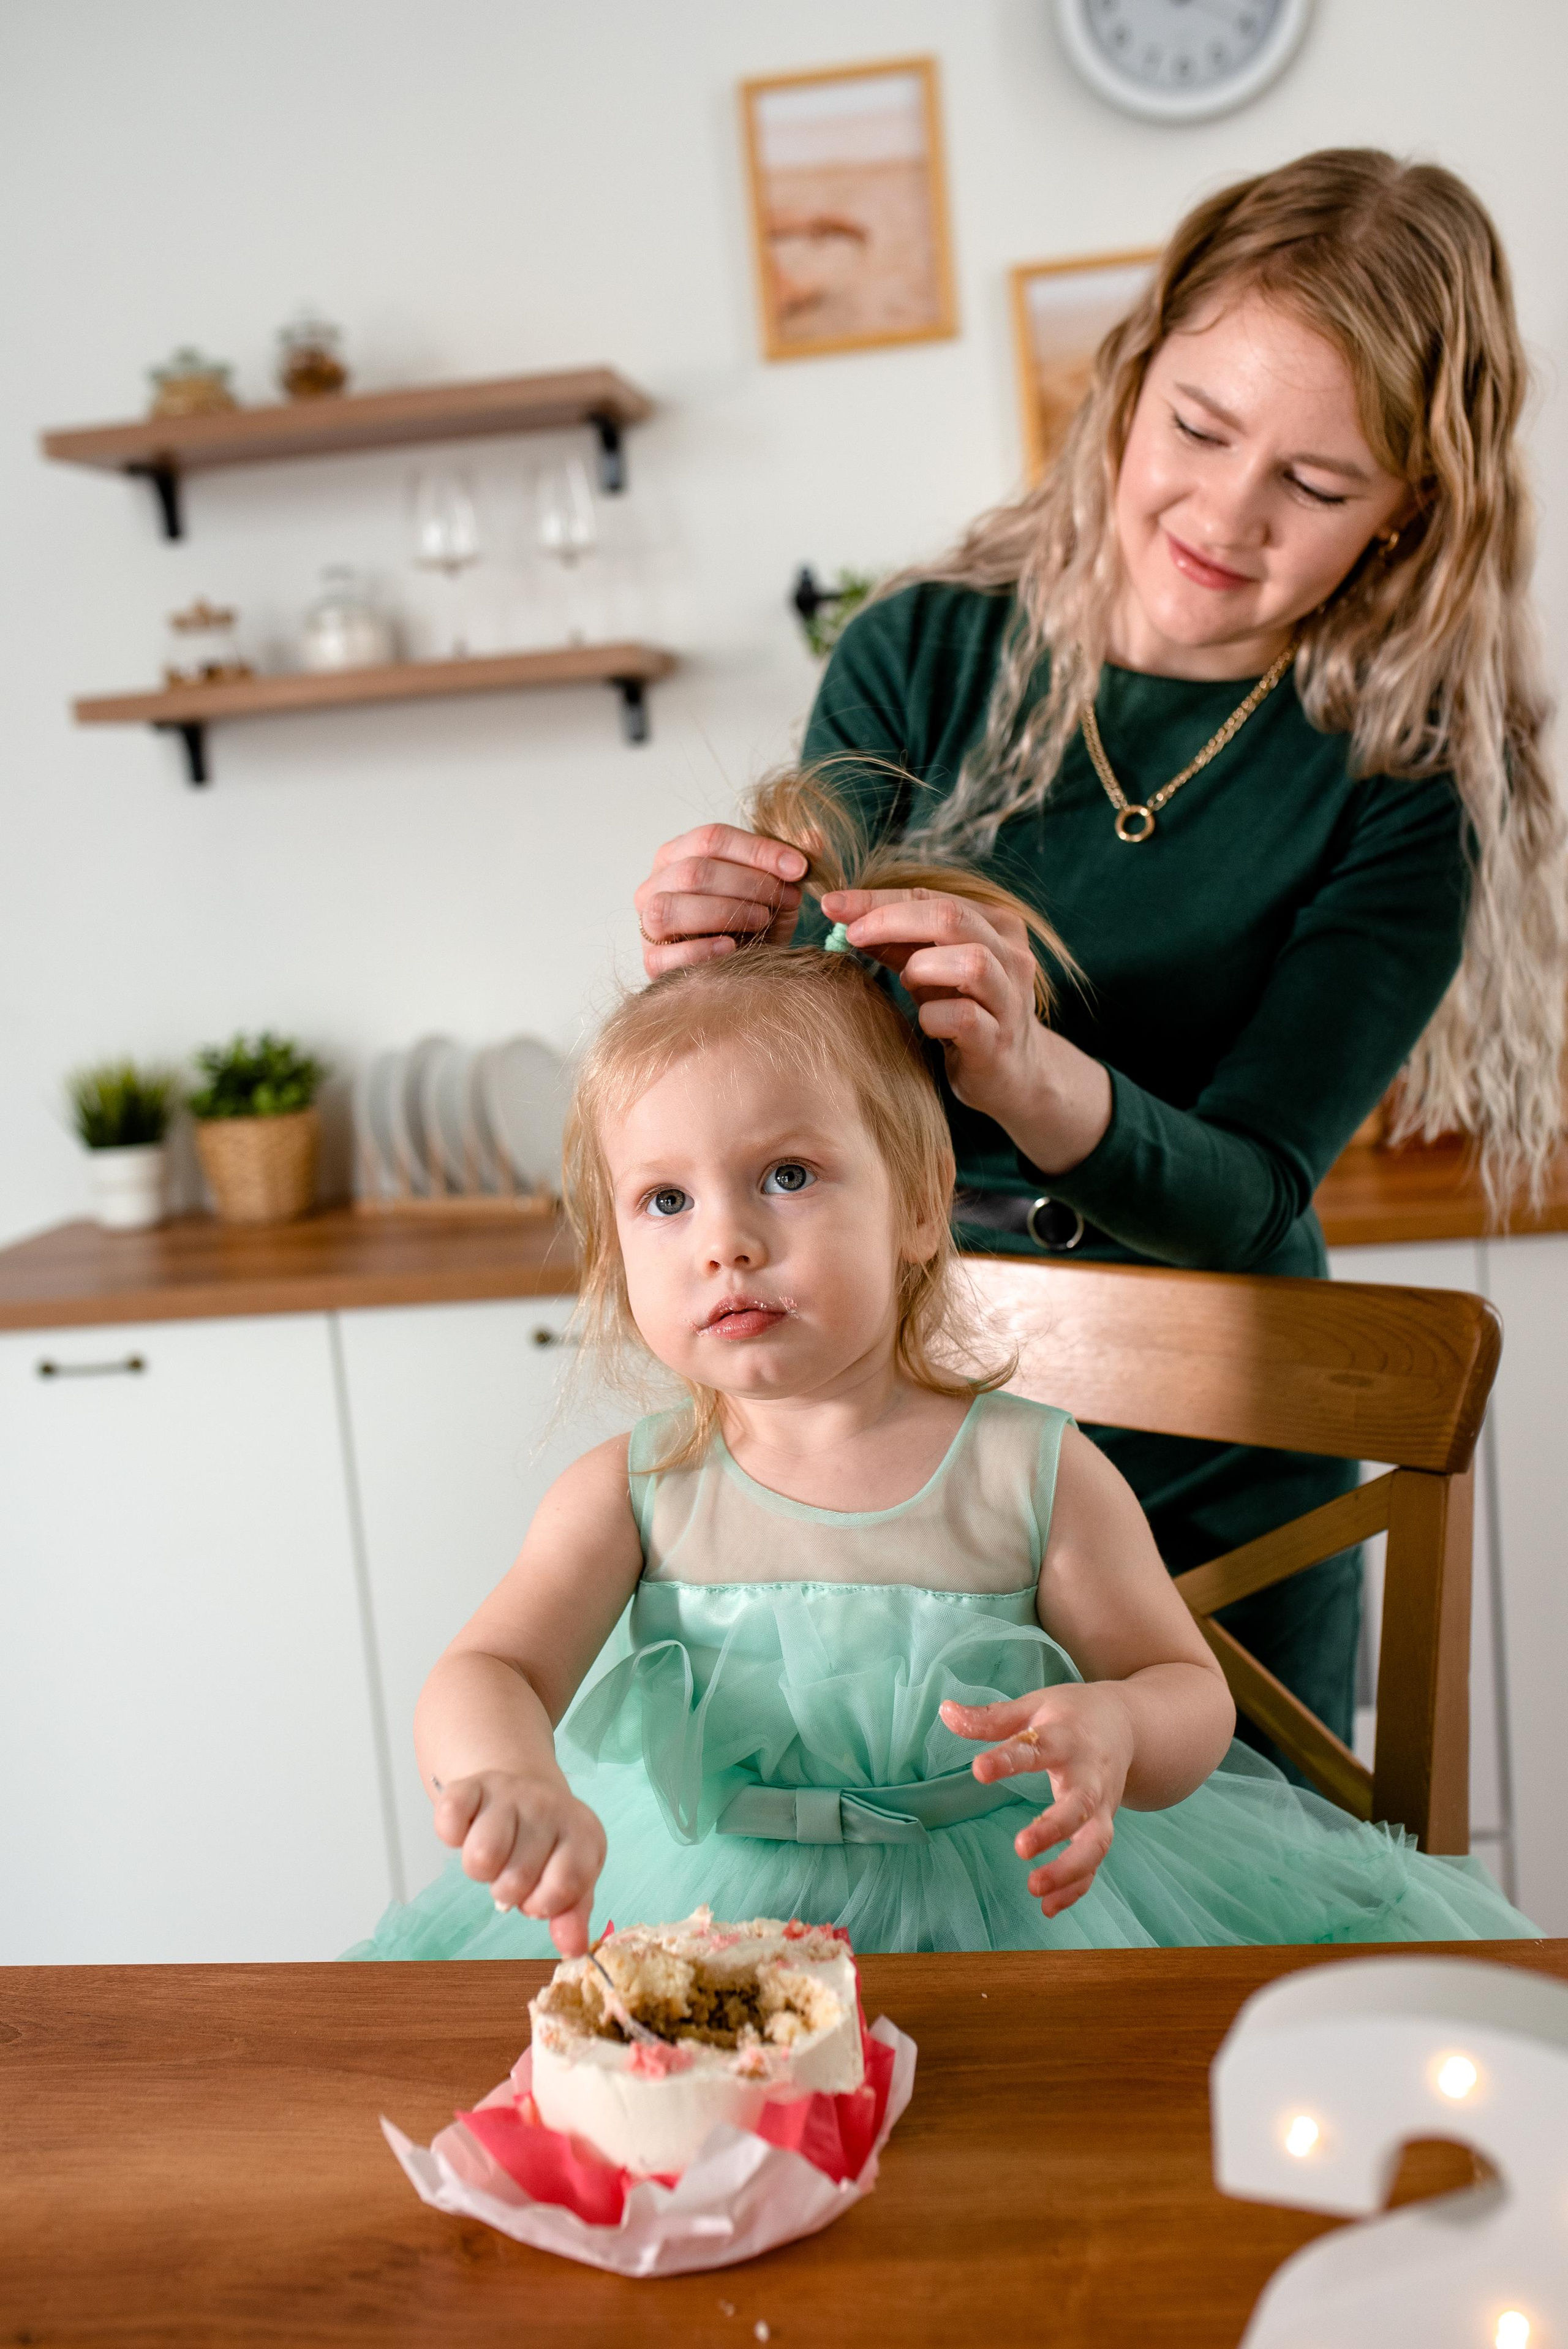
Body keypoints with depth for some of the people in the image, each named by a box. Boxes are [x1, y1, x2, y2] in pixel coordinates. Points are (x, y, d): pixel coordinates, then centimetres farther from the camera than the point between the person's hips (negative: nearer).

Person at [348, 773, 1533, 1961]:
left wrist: (1114, 1727, -25)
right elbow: (486, 1675, -10)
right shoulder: (632, 1493, -3)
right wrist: (510, 1772, -36)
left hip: (1007, 1913, -2)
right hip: (702, 1919, 2)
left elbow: (1192, 1693, 0)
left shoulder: (1037, 1474, -7)